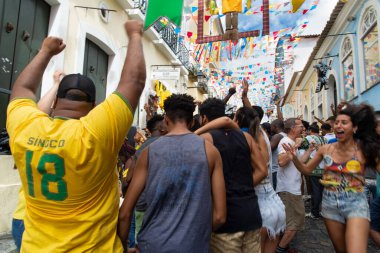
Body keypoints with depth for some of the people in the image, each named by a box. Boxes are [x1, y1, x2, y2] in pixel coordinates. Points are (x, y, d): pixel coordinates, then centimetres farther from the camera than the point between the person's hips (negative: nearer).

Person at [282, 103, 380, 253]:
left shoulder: (366, 150, -12)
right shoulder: (326, 149, -2)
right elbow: (307, 170, 6)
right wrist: (294, 159, -10)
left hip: (355, 204, -3)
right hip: (330, 203, 3)